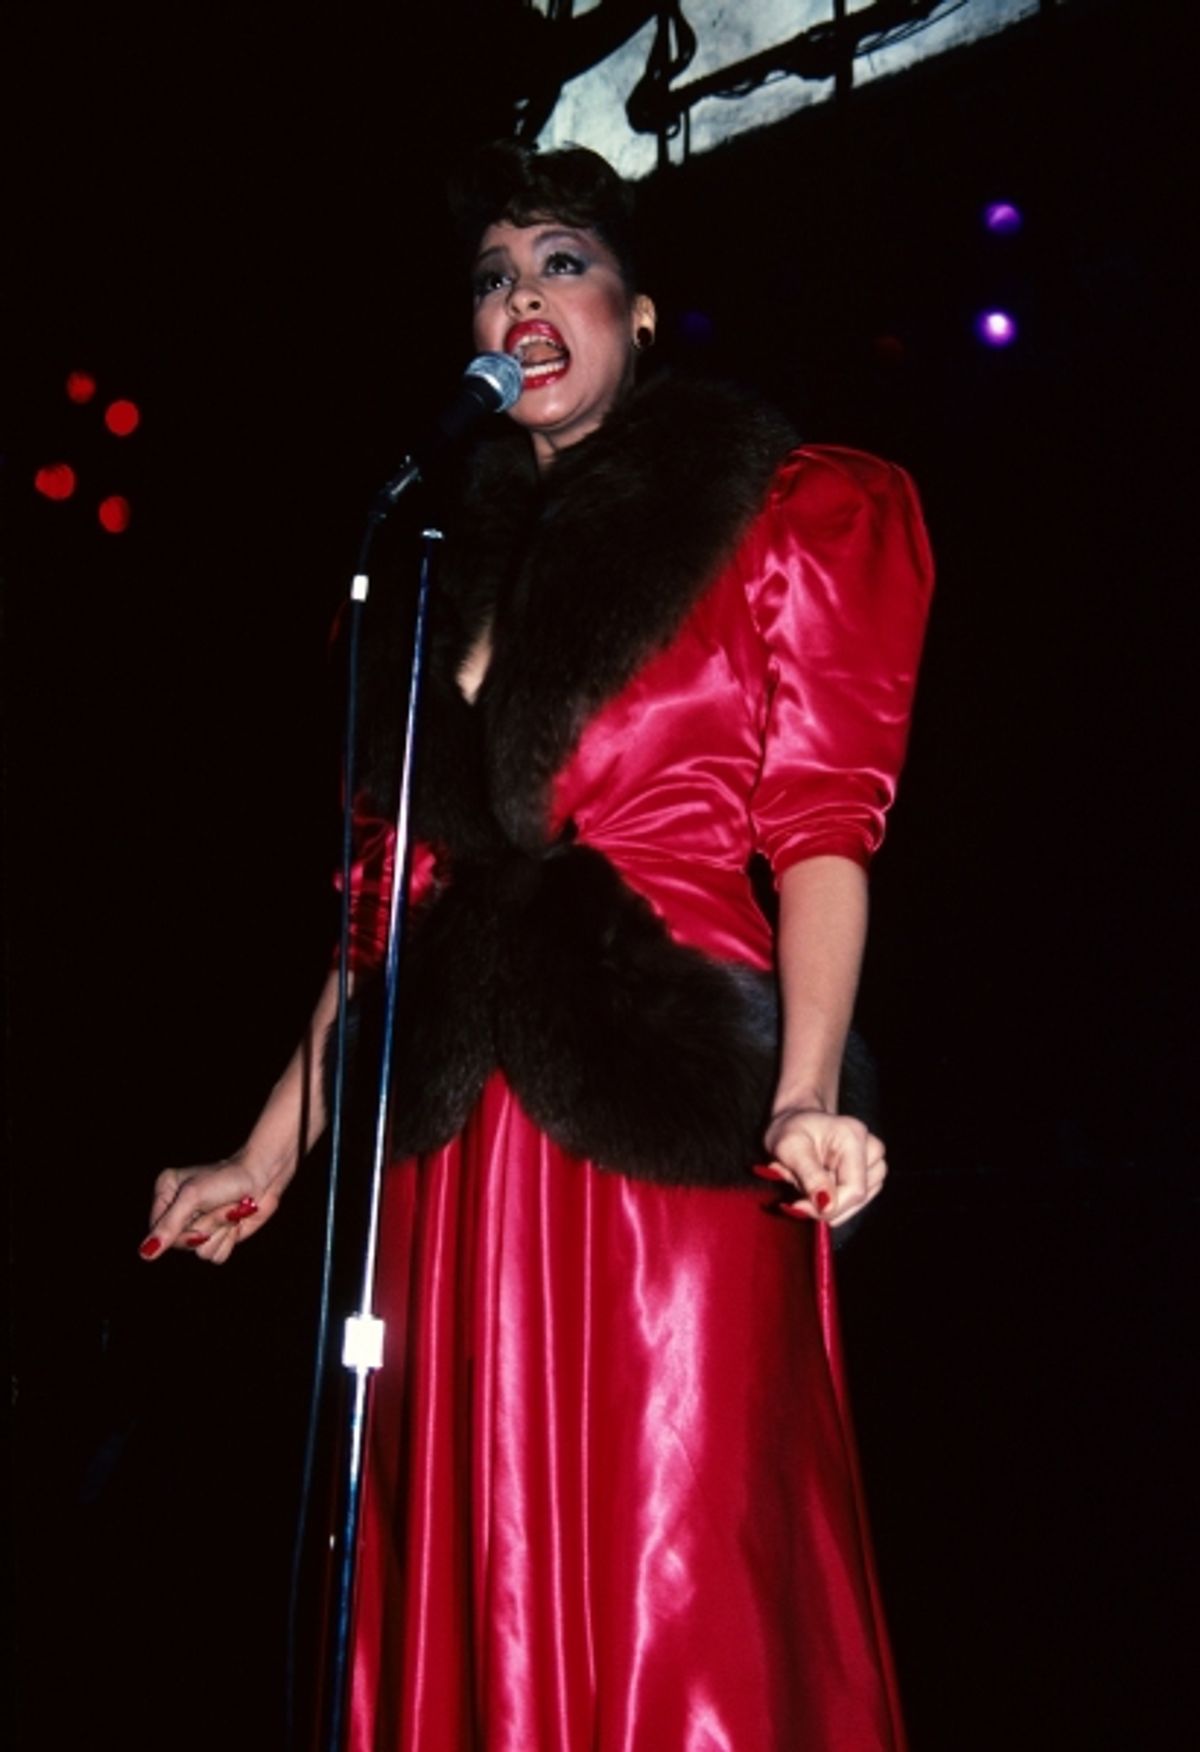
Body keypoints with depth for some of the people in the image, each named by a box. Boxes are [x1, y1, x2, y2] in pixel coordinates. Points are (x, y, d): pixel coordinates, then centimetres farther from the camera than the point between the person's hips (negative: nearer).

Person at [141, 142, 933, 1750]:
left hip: (666, 1130, -4)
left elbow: (819, 830, -4)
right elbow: (395, 900, 16)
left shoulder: (777, 521, 6)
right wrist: (265, 1161, 12)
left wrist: (803, 1098, -20)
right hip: (466, 1159, 5)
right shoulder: (453, 562, 18)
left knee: (683, 1596, -2)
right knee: (478, 1604, 8)